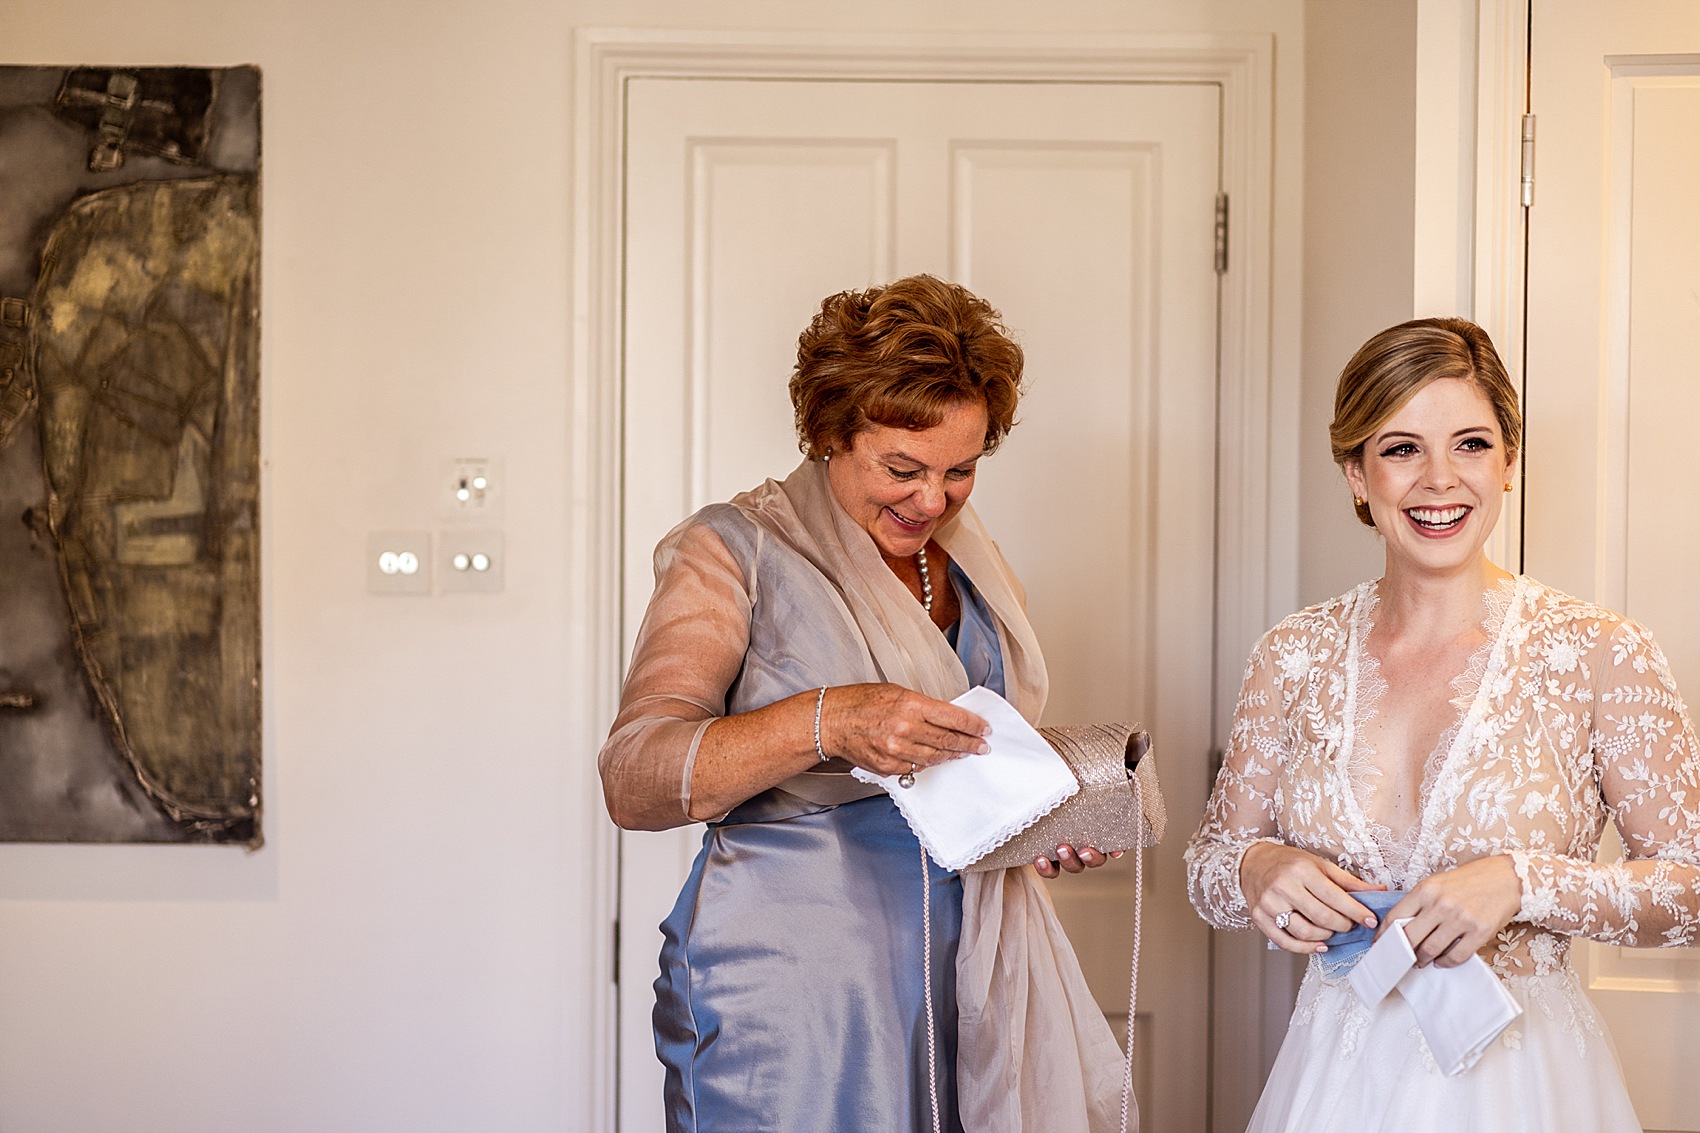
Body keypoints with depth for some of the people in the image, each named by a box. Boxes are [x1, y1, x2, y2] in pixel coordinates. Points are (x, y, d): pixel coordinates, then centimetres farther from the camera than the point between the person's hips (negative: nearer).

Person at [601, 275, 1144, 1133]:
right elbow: (633, 780, -18)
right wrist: (824, 722, -32)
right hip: (788, 991, -5)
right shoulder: (738, 552, -8)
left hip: (966, 982, 6)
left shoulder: (976, 568, 11)